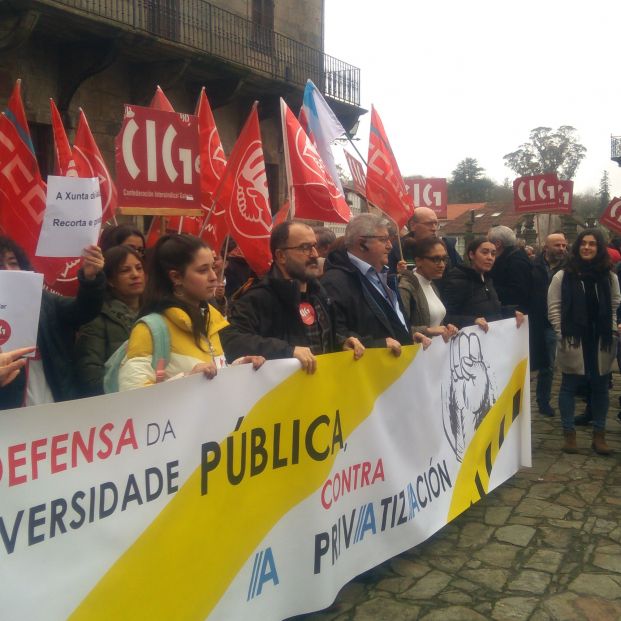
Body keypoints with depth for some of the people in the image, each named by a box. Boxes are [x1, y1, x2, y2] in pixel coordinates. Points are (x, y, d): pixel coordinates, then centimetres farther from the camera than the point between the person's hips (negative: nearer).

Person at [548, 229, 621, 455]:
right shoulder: (563, 276, -2)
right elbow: (554, 307, -2)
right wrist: (562, 334, -8)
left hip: (601, 342, 3)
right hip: (573, 341, -2)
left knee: (600, 388, 10)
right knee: (569, 387, 6)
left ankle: (599, 434, 21)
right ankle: (569, 433, 17)